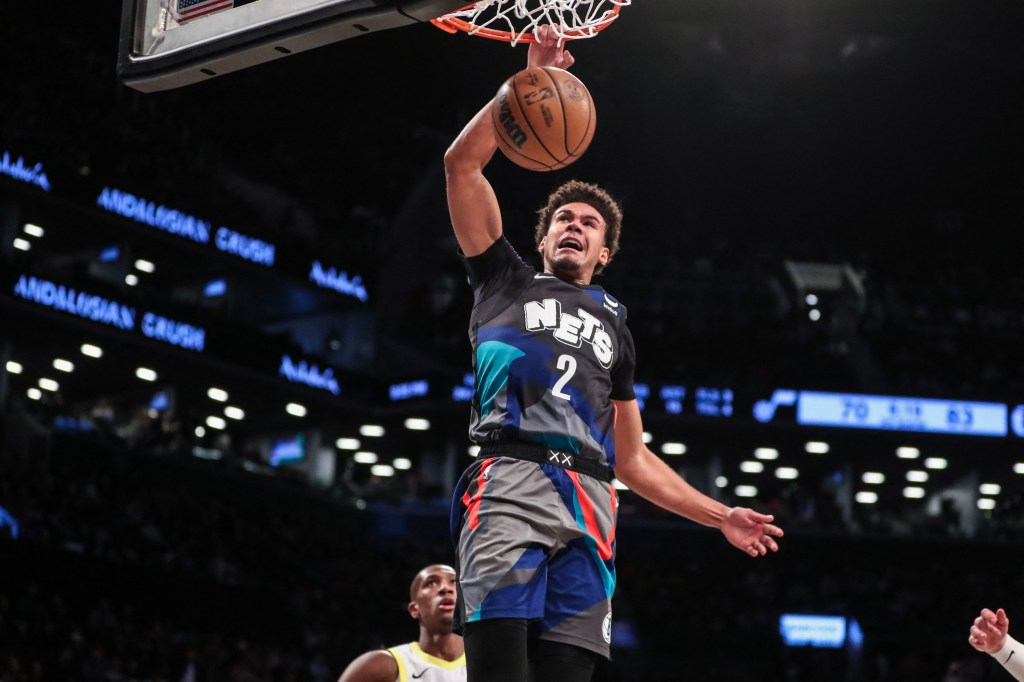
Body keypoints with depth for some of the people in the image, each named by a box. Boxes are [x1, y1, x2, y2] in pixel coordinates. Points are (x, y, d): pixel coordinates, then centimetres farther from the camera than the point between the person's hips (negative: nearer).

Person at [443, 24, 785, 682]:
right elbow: (462, 162, 13)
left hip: (588, 503, 3)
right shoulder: (506, 281, 25)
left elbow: (634, 459, 32)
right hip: (511, 481, -3)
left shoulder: (613, 324, 33)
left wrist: (721, 515, 24)